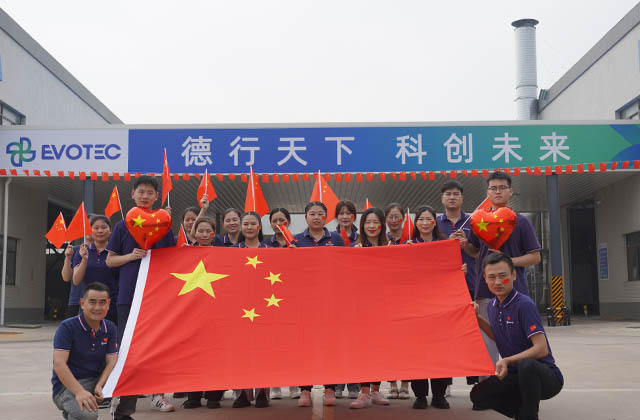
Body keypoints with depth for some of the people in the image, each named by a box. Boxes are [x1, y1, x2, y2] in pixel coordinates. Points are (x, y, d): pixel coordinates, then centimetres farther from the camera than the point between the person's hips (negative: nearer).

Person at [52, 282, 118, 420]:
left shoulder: (110, 329, 6)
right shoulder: (67, 327, -11)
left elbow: (111, 362, 0)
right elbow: (59, 364, -19)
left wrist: (100, 386, -20)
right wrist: (79, 392, -31)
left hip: (97, 380, 6)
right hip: (68, 385, -6)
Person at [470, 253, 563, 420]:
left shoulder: (524, 304, -19)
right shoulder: (493, 306, 5)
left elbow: (541, 349, -24)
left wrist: (507, 361, -29)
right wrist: (478, 318, 10)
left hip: (547, 377, -7)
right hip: (516, 375, 7)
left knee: (526, 364, -40)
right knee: (478, 395, -10)